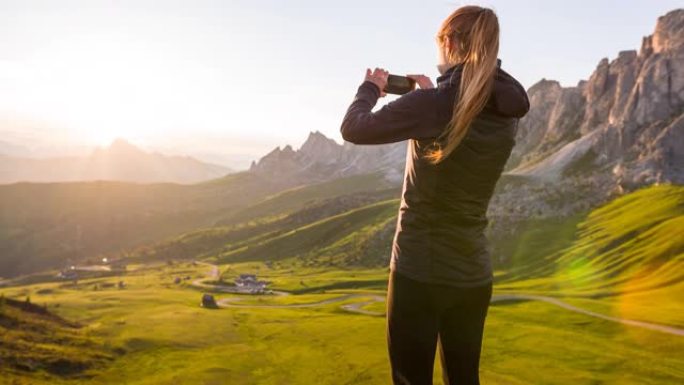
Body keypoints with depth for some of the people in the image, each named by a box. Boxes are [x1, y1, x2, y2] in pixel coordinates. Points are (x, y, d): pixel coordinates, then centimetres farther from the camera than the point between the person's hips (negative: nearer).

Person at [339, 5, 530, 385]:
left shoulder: (433, 104, -18)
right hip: (474, 275, 6)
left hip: (420, 271, -6)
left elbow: (354, 128, -9)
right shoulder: (508, 114, 1)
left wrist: (371, 88, 8)